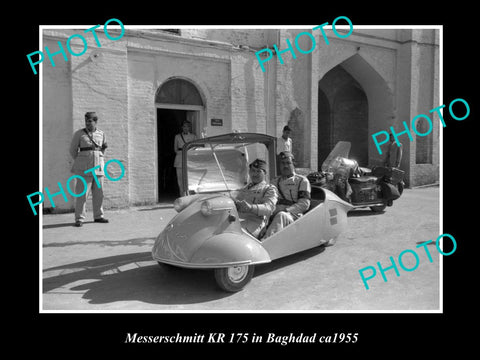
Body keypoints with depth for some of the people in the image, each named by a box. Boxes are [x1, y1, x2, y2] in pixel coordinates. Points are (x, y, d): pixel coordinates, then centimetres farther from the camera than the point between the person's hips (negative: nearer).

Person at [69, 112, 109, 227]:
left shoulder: (101, 134, 9)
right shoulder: (79, 133, 0)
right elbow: (73, 150, 7)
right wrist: (80, 163, 9)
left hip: (98, 166, 3)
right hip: (84, 168, -3)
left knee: (98, 193, 6)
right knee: (82, 193, -6)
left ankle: (98, 216, 16)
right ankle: (79, 218, -2)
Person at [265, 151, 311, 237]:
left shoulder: (302, 181, 14)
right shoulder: (275, 182, 28)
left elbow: (304, 204, 2)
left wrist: (287, 211, -13)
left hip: (293, 216, -4)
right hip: (274, 215, 4)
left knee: (281, 216, -39)